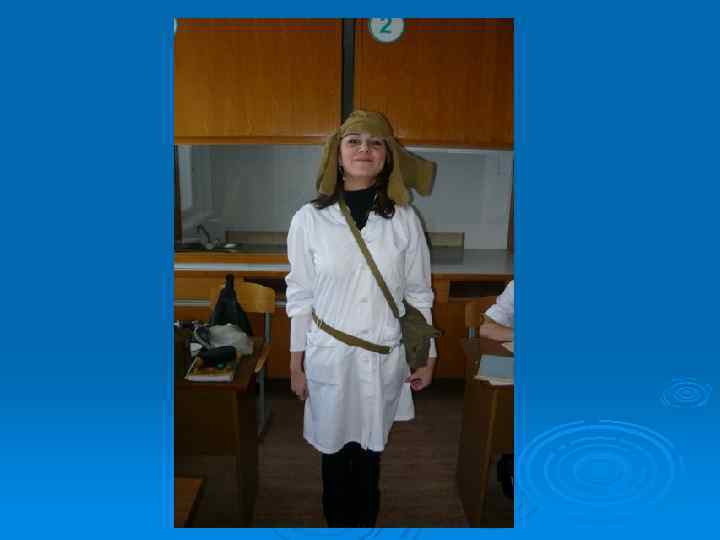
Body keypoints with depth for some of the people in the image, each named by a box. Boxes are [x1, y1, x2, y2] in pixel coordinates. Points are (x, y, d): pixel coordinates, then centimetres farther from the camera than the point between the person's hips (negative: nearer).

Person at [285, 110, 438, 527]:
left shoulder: (405, 220, -6)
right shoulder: (309, 219, -8)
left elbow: (419, 294, 1)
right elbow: (300, 296, -2)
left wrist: (427, 357, 4)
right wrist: (297, 363, 2)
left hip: (385, 358, 1)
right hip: (329, 355, 0)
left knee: (371, 450, 18)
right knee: (334, 447, 17)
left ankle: (366, 522, 45)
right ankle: (337, 521, 45)